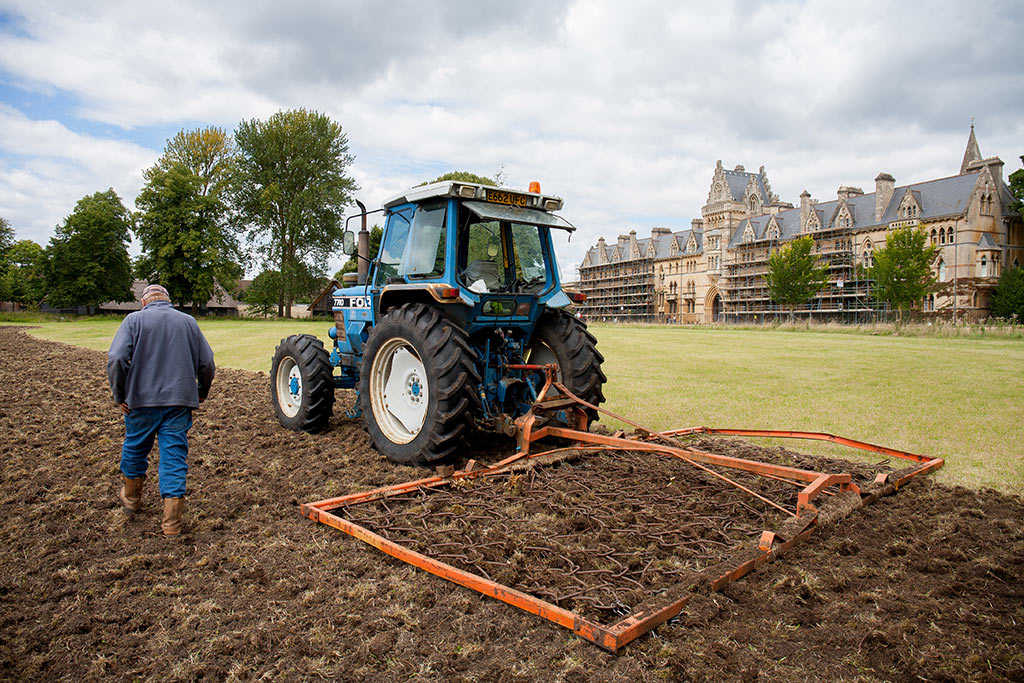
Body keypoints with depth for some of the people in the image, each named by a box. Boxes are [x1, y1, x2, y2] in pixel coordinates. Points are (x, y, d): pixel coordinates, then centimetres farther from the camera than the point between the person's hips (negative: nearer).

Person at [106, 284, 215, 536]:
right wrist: (202, 392, 21)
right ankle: (172, 522, 1)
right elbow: (207, 362, 8)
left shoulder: (134, 319, 0)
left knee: (135, 449, 20)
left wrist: (120, 396, -2)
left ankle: (131, 499, 41)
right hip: (179, 401, 1)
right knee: (174, 457, 2)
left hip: (141, 400, -1)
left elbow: (116, 359, -12)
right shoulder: (188, 321, 8)